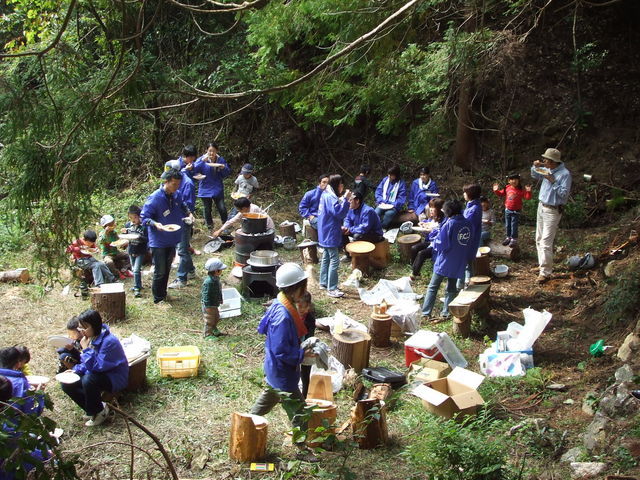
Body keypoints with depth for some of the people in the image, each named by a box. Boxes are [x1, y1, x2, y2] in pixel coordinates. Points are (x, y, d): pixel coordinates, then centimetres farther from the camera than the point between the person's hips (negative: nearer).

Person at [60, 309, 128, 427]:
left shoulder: (109, 341, -27)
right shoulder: (90, 338, -2)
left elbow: (97, 366, -31)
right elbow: (87, 364, 8)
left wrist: (86, 349, -29)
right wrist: (74, 368, -11)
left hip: (115, 378, -8)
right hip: (99, 374, 8)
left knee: (88, 380, -35)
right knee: (67, 384, -5)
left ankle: (100, 411, -9)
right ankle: (93, 409, 5)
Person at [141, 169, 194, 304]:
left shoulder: (176, 195, -1)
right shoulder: (154, 198, -21)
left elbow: (182, 205, 22)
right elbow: (144, 217, -16)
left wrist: (189, 213, 4)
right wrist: (155, 224, -33)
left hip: (172, 240, 7)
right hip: (158, 241, -7)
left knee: (167, 269, 19)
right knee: (160, 271, 0)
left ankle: (163, 294, 35)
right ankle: (158, 299, 16)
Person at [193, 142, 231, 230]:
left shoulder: (221, 160, 1)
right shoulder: (202, 159, -4)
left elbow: (227, 173, 2)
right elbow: (195, 170, -17)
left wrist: (223, 168, -19)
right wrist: (202, 161, -26)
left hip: (218, 189, 0)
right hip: (205, 189, 0)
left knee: (222, 208, -6)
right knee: (207, 210, 8)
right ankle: (209, 226, 25)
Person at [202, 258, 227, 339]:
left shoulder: (215, 279, 2)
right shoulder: (209, 282, -30)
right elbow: (206, 295, -27)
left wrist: (220, 300, 25)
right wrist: (208, 306, -23)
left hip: (215, 304, 10)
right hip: (209, 306, -10)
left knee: (216, 318, 25)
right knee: (209, 320, 4)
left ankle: (214, 330, 44)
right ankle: (207, 334, 19)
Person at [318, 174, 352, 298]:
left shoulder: (326, 195, 11)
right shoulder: (330, 198, -20)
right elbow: (339, 213, -28)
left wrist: (343, 200, 7)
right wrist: (345, 200, -26)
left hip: (325, 234, 11)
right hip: (330, 235, -11)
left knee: (326, 258, 20)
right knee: (334, 261, -8)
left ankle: (324, 282, 30)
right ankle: (331, 289, -5)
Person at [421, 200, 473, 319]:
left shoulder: (449, 224, -18)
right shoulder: (469, 224, 1)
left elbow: (440, 244, -17)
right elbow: (470, 244, 12)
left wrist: (435, 241, 3)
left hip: (445, 261, -5)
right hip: (459, 264, 5)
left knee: (433, 287, 2)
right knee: (452, 288, 16)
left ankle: (425, 312, -1)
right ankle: (447, 312, 17)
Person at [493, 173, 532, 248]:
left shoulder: (521, 190, -13)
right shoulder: (507, 188, -1)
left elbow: (527, 197, -17)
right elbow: (501, 194, 14)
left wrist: (528, 192, -33)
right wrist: (496, 190, -2)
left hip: (516, 211, -5)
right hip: (507, 210, 5)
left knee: (514, 226, -1)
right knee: (507, 225, 15)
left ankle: (514, 239, 12)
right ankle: (508, 237, 30)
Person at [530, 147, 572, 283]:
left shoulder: (565, 174, -18)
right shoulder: (548, 170, 4)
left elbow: (563, 194, -21)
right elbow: (535, 176, 22)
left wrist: (553, 181, -25)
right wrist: (536, 167, 3)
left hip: (552, 211, -8)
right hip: (541, 206, 8)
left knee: (546, 242, -10)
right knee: (539, 239, 15)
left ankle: (545, 272, -6)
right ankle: (542, 264, 28)